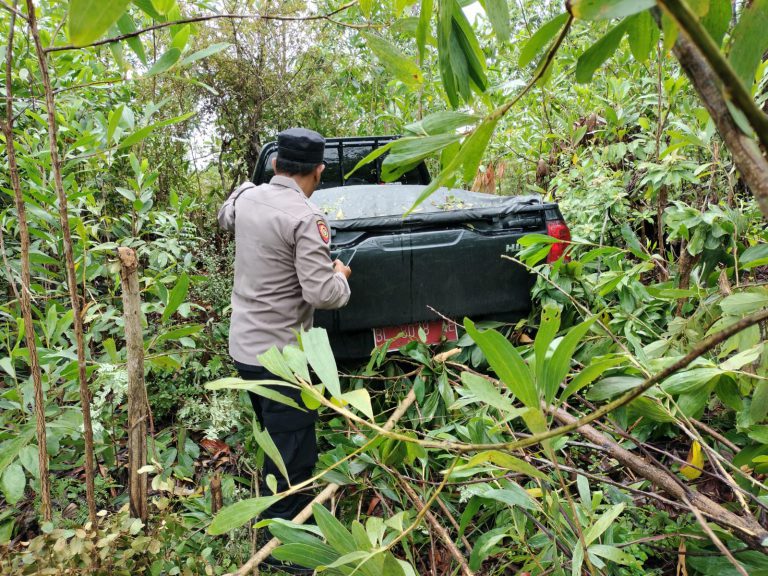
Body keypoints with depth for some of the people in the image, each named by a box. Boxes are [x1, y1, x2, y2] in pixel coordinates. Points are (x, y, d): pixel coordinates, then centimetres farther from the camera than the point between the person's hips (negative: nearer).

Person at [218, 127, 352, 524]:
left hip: (244, 346, 9)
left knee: (278, 443, 27)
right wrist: (341, 275, -4)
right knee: (293, 461, 2)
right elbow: (322, 294, -25)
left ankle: (275, 521, 47)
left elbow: (225, 217, 28)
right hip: (280, 356, -9)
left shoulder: (246, 198, 3)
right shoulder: (306, 218, -21)